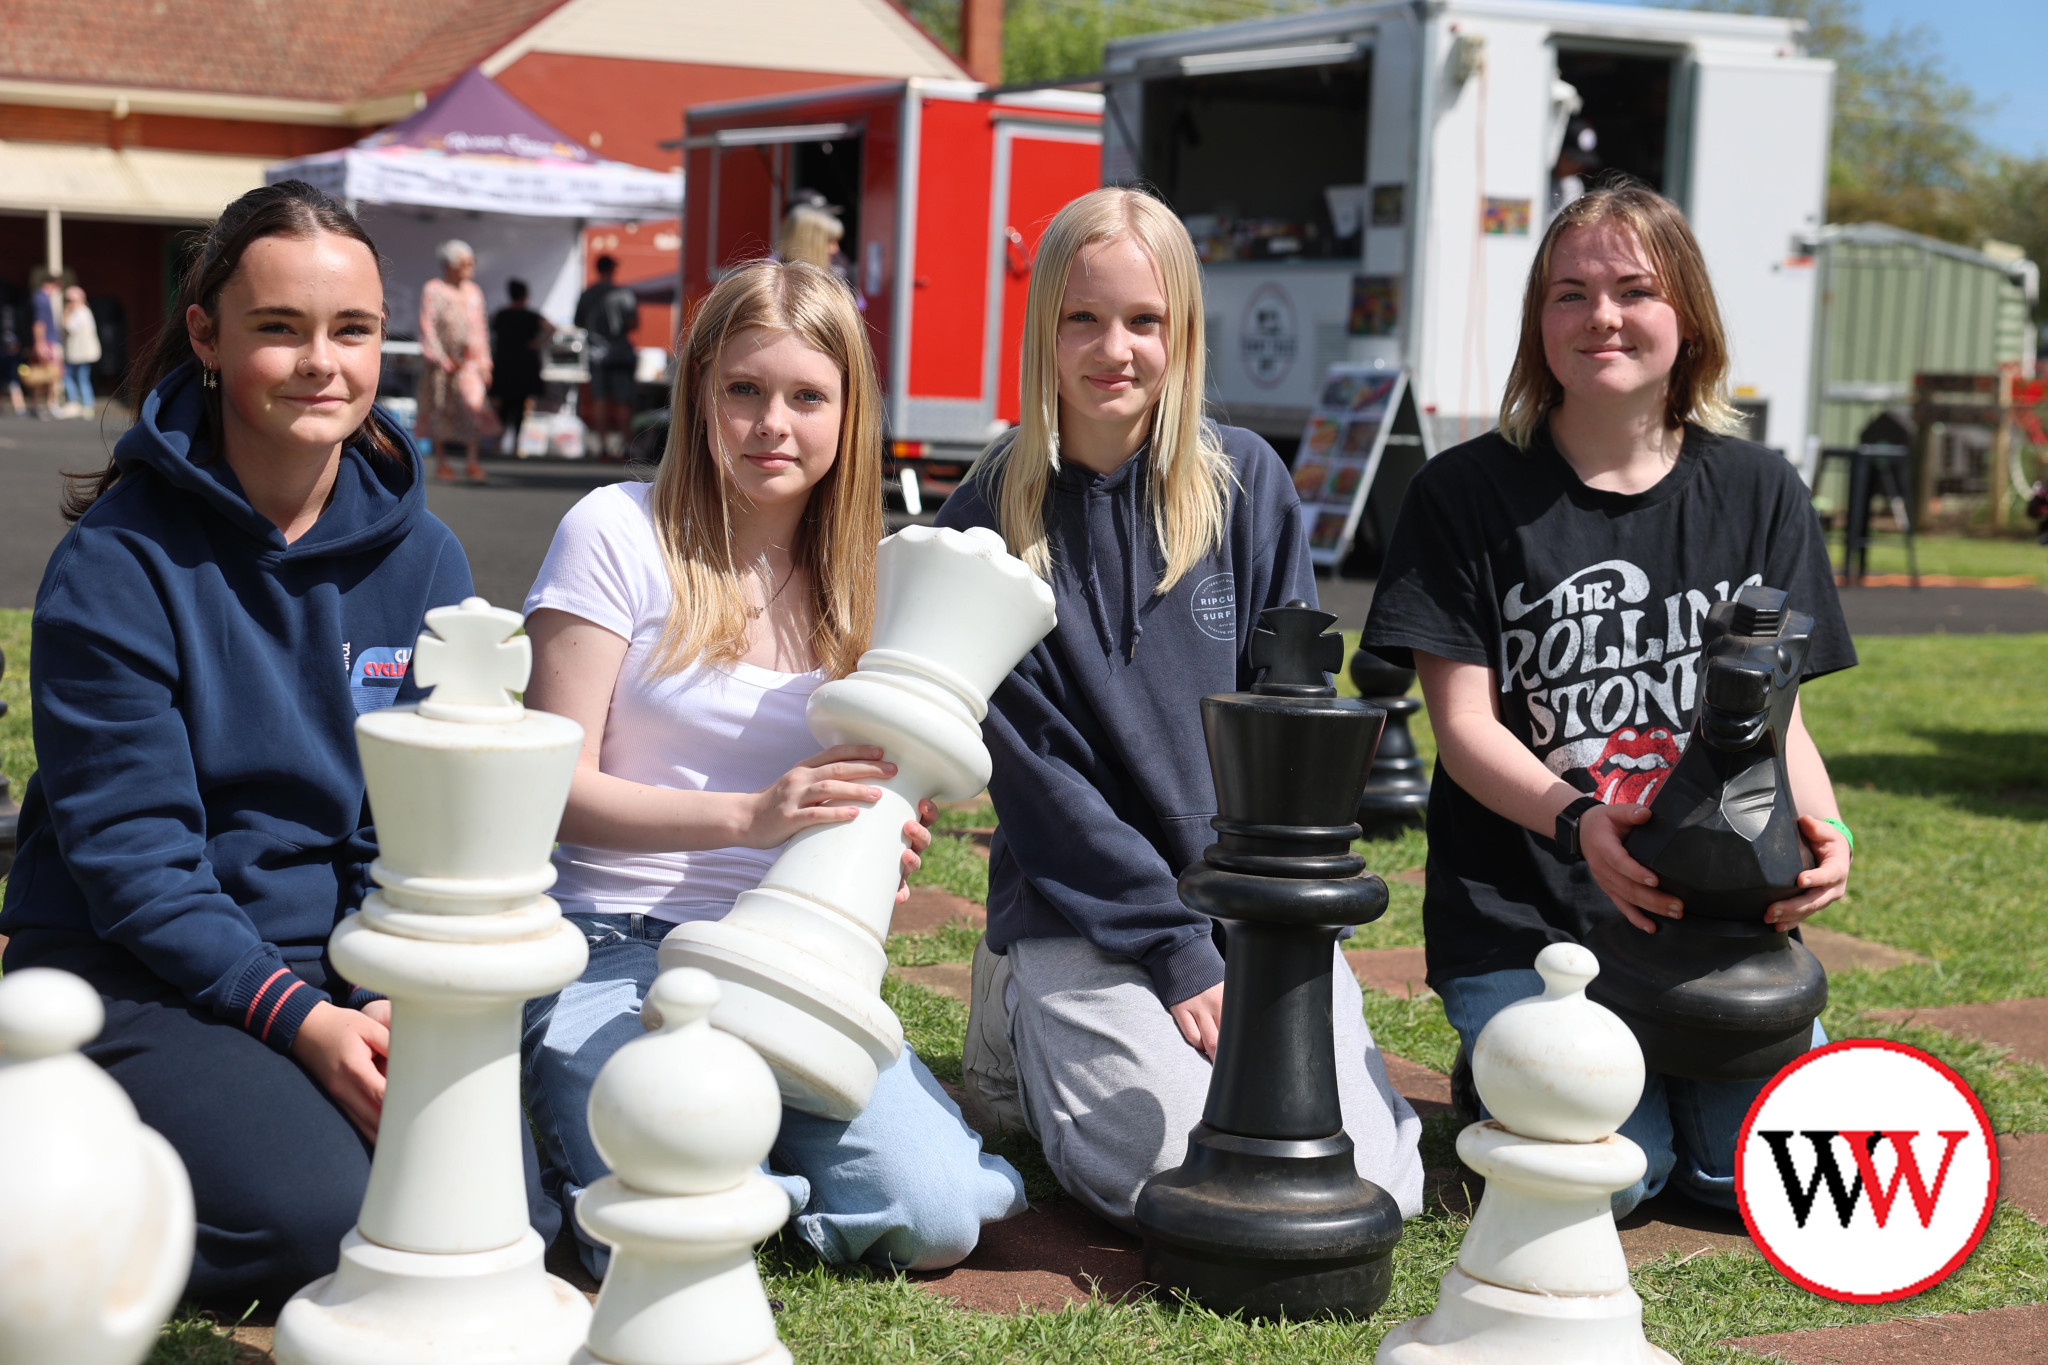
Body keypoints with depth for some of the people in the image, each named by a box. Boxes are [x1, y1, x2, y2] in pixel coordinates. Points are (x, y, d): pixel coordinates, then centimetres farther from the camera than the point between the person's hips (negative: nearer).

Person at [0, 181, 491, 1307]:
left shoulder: (423, 559, 2)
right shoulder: (116, 562, -13)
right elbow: (127, 848, -15)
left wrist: (393, 1003, -16)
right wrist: (298, 1018, -24)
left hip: (343, 968, 5)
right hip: (134, 972, -5)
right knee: (312, 1216, -26)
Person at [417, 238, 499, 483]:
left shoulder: (473, 292, 12)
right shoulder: (433, 291, -3)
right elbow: (427, 327, -7)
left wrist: (484, 362, 11)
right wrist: (441, 359, -13)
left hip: (469, 360, 3)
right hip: (441, 359, -3)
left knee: (473, 403, -13)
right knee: (439, 408, 3)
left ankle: (472, 461, -12)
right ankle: (440, 461, 14)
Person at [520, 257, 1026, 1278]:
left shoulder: (860, 579, 8)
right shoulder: (618, 533, -6)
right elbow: (554, 788, -10)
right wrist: (749, 816, -24)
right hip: (616, 953, -4)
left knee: (934, 1221, -17)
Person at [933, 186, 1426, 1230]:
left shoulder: (1247, 485, 3)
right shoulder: (988, 525, -4)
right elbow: (1035, 773, -8)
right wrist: (1177, 952, -14)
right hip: (1079, 911, -2)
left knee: (1370, 1184, -15)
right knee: (1180, 1174, -23)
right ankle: (1028, 1036, 8)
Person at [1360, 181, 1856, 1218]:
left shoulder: (1757, 493, 8)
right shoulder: (1467, 495, -1)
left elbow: (1775, 714, 6)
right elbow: (1465, 726, -6)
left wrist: (1818, 832, -17)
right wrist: (1578, 821, -27)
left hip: (1711, 909, 3)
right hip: (1522, 915, -2)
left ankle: (1670, 1062, 16)